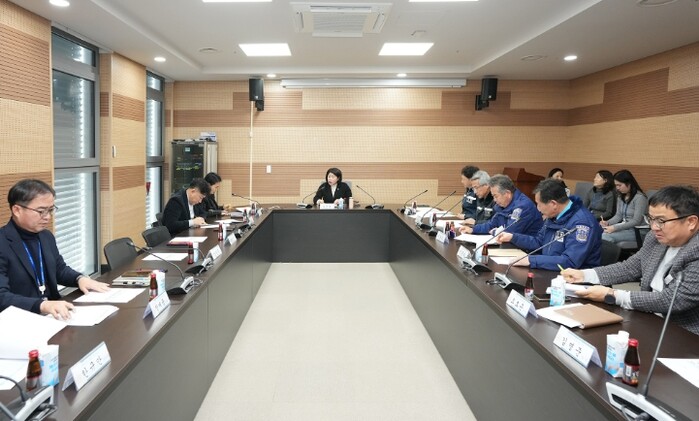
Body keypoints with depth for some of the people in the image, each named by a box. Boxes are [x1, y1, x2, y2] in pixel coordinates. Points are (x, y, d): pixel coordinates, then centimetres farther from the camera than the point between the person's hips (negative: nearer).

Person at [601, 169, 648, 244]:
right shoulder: (621, 197, 14)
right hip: (623, 227, 7)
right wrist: (608, 222, -8)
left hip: (636, 231, -7)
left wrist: (615, 228, -22)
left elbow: (636, 221, -16)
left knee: (605, 236, -32)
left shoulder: (639, 198, -12)